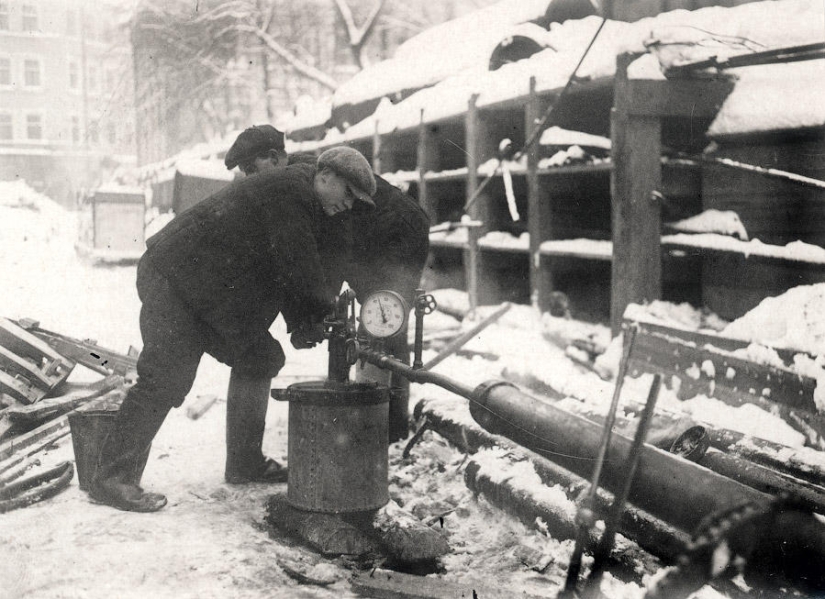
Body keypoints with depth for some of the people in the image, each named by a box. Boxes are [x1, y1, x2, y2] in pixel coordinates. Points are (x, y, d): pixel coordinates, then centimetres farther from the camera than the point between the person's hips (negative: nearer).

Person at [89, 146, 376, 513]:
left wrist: (300, 324, -1)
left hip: (211, 295, 11)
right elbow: (298, 268, -20)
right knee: (167, 378, -15)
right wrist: (330, 312, -7)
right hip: (173, 280, -11)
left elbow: (287, 274, 14)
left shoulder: (299, 204, 17)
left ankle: (245, 464, 18)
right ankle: (112, 478, -9)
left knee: (257, 358, 11)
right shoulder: (291, 190, -15)